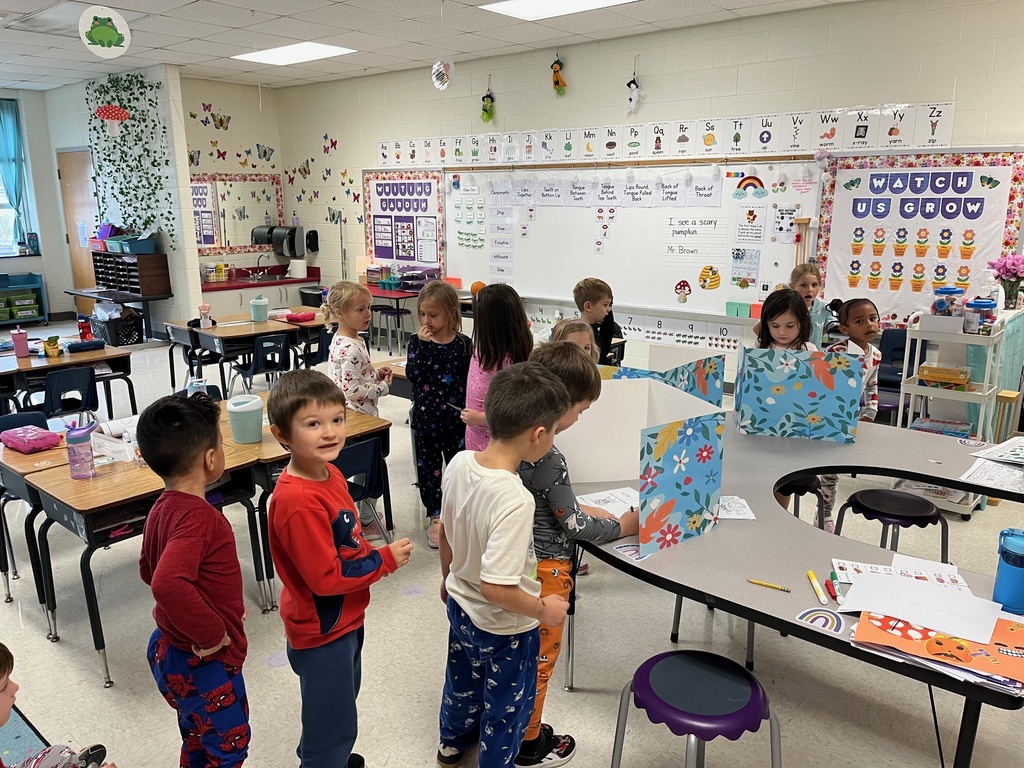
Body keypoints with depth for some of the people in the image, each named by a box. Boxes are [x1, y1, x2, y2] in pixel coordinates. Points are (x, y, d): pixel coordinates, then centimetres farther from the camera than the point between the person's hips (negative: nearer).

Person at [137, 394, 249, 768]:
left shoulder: (164, 508, 0)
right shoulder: (196, 516, -30)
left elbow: (150, 569, 14)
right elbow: (168, 583, -44)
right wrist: (212, 634, -30)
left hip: (171, 650, 9)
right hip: (201, 664, -9)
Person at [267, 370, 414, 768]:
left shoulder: (329, 474, -4)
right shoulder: (298, 502, -33)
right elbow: (325, 578, -29)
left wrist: (373, 553, -3)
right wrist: (385, 560, -21)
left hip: (345, 619, 9)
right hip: (322, 630, -9)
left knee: (341, 703, 31)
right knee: (335, 724, 12)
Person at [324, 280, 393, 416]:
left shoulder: (340, 339, 4)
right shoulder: (350, 349, -25)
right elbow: (352, 391, -26)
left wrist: (377, 374, 3)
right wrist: (383, 387, -15)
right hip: (358, 414, -10)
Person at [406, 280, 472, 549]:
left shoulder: (464, 344, -4)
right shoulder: (417, 342, -3)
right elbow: (413, 375, -16)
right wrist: (422, 344, -22)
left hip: (456, 417, 0)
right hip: (426, 417, 0)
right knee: (429, 466, 8)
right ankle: (435, 516, 22)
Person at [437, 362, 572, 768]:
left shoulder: (459, 463, -15)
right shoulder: (515, 500, -38)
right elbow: (495, 587, -35)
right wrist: (543, 609, -18)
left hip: (460, 603, 7)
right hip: (503, 627, -7)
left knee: (463, 679, 33)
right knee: (507, 704, 22)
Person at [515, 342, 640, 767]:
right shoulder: (549, 460, -29)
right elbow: (575, 526, -17)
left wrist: (584, 509, 10)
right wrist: (624, 525, -3)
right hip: (545, 571, -8)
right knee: (540, 656, 12)